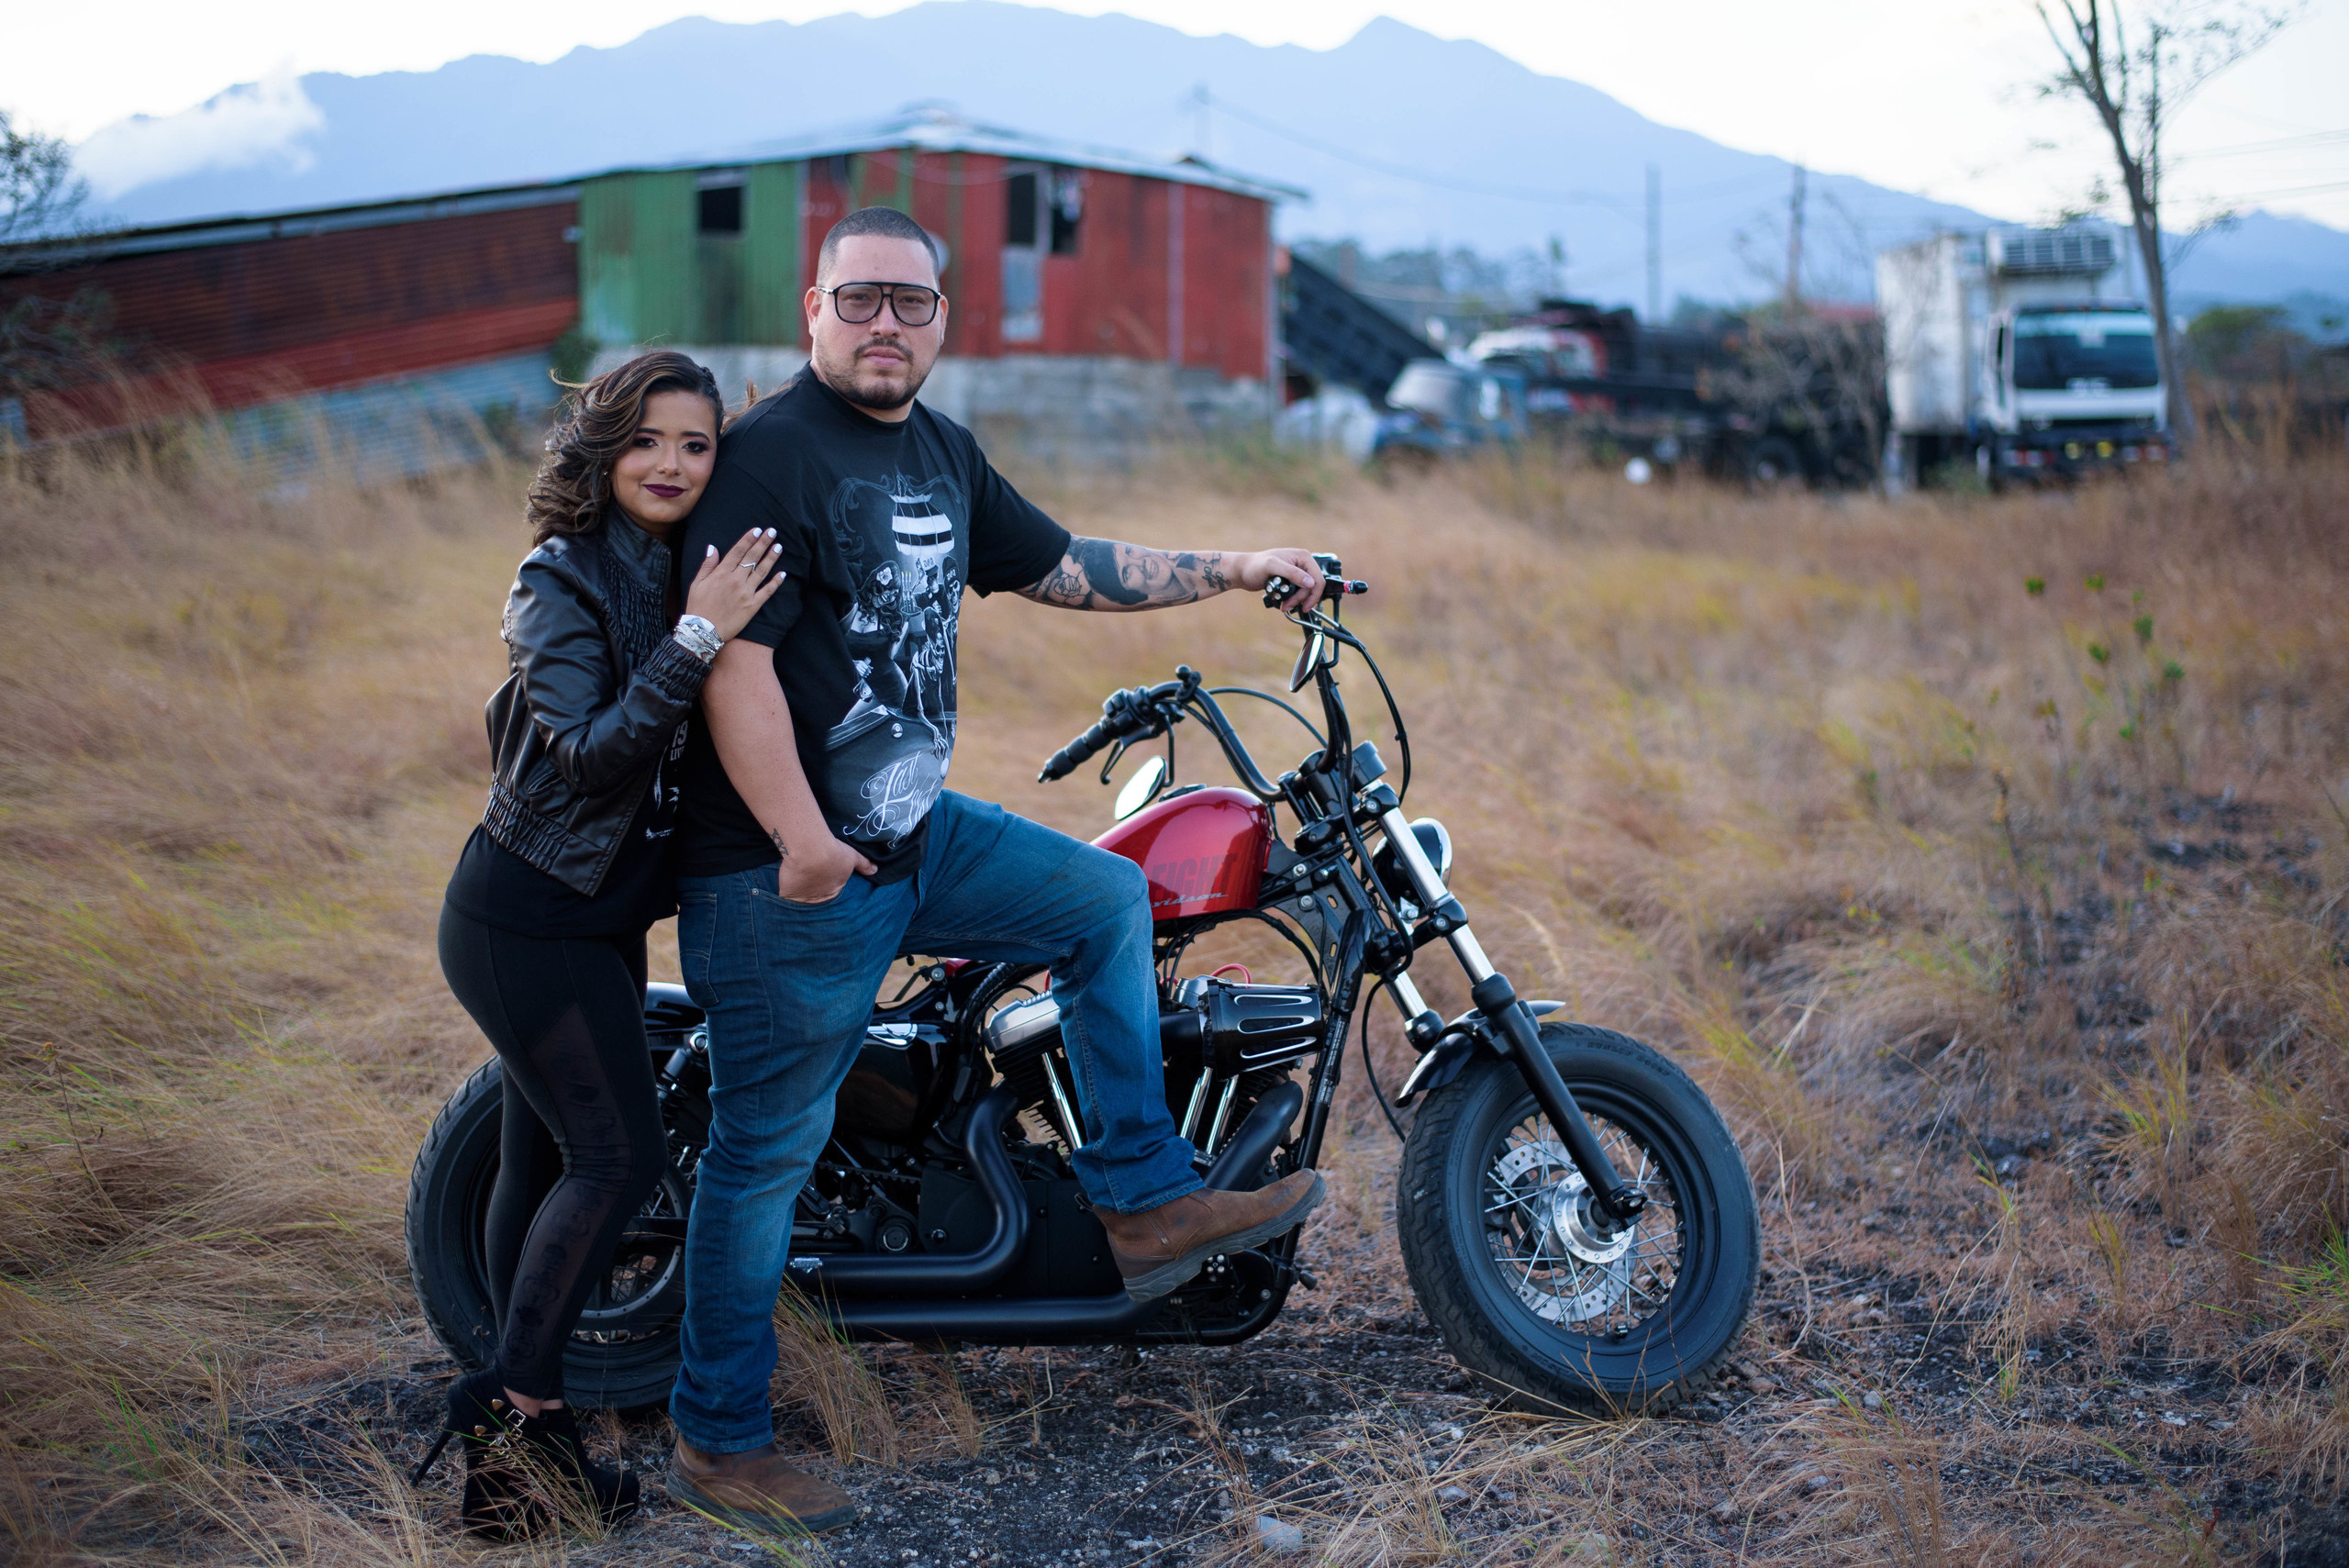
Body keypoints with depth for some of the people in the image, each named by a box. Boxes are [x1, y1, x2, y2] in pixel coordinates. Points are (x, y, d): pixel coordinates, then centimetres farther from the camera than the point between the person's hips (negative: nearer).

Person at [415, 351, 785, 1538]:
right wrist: (697, 638, -31)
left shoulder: (684, 573, 8)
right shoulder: (562, 579, -16)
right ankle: (513, 1412, -3)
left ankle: (515, 1439, 18)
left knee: (549, 1163, 11)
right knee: (618, 1152, -12)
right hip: (526, 917, -8)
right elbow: (592, 753, -27)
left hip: (602, 916, 8)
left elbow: (697, 740, 15)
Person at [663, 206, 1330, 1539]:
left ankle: (1146, 1201, 19)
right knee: (769, 1152, 0)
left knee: (1108, 901, 13)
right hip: (790, 874, -8)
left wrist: (1239, 570, 22)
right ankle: (719, 1441, 13)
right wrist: (801, 843, -27)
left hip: (923, 832, 9)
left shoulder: (944, 453, 12)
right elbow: (733, 661, -23)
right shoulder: (773, 451, -16)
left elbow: (1062, 569, 23)